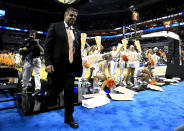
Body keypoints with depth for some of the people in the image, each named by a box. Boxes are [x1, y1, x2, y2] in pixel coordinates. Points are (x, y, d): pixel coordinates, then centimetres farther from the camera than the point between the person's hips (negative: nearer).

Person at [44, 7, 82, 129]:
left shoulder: (77, 32, 15)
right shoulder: (55, 26, 4)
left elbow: (79, 50, 14)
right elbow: (48, 46, -3)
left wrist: (79, 65, 10)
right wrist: (48, 63, -13)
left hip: (71, 66, 4)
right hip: (58, 65, -3)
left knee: (70, 92, 6)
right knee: (57, 89, 7)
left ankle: (69, 118, 23)